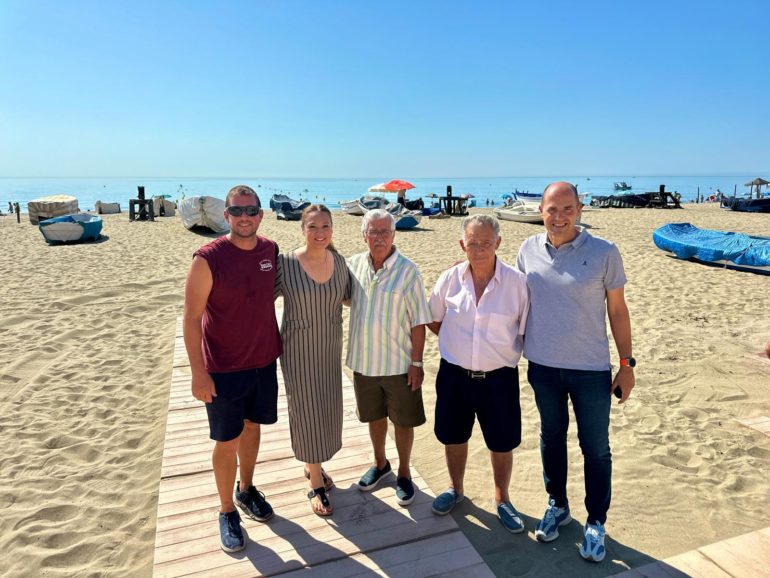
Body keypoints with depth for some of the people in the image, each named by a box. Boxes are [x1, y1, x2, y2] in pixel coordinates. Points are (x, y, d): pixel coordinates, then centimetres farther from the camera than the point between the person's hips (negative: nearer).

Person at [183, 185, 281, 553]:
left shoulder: (271, 250, -3)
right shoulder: (208, 259, -18)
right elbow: (191, 318, -15)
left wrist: (281, 345, 12)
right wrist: (198, 373, -16)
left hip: (264, 361, 5)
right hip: (223, 369, -4)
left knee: (252, 427, 20)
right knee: (227, 441, 8)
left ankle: (246, 490, 43)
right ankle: (227, 512, 29)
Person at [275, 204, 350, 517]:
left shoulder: (339, 261, -4)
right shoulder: (285, 263, -17)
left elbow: (349, 296, 11)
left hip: (329, 348, 5)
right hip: (298, 349, -4)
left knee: (327, 408, 16)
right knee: (306, 410, 5)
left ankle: (314, 465, 42)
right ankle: (315, 485, 24)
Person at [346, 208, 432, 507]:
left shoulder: (407, 271, -14)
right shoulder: (354, 264, -3)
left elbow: (418, 322, -11)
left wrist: (417, 362, -12)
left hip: (399, 364, -3)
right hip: (364, 361, 4)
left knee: (403, 421, 12)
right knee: (374, 415, 22)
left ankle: (404, 473, 34)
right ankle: (380, 463, 44)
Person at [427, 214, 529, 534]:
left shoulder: (517, 282, -12)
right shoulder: (450, 278, -5)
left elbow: (527, 331, -3)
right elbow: (434, 321, 9)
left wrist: (501, 349, -6)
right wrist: (457, 342, 3)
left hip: (498, 377, -1)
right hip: (454, 374, 2)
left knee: (502, 443, 13)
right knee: (453, 436, 19)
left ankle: (502, 500, 39)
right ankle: (455, 489, 45)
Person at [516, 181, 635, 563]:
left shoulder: (604, 253, -10)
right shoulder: (529, 250, -2)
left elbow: (617, 310, -3)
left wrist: (627, 364, -2)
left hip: (591, 369, -2)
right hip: (542, 366, 3)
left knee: (595, 448, 10)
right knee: (551, 438, 18)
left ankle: (596, 523, 30)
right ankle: (557, 505, 40)